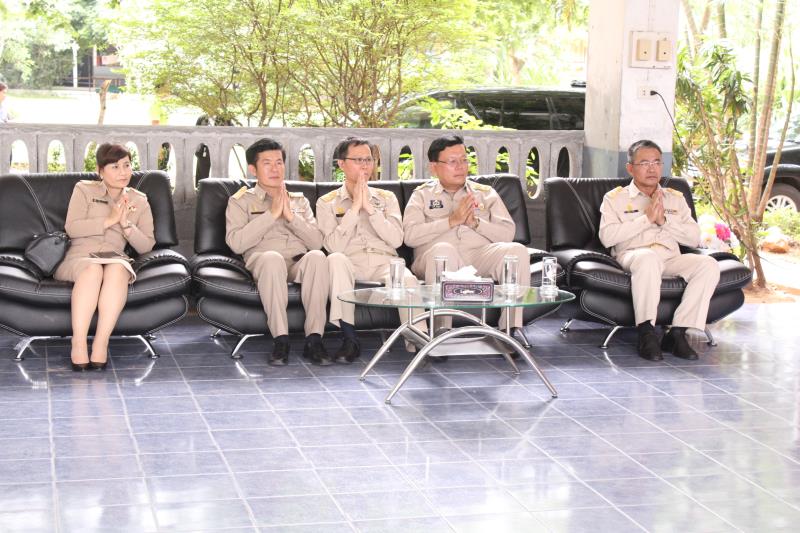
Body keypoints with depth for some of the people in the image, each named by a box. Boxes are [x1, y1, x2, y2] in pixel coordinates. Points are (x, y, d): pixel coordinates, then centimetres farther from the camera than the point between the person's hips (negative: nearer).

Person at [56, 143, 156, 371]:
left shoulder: (139, 201, 18)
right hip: (78, 257, -1)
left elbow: (146, 246, 10)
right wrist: (109, 220, -7)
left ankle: (101, 343, -42)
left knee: (117, 269, -37)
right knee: (93, 269, -39)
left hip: (115, 259, 2)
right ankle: (78, 343, -43)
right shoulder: (84, 189, 13)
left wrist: (126, 223, -5)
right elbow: (72, 228, -2)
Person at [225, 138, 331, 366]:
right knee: (272, 257, -39)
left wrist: (290, 216, -2)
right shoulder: (240, 201, 17)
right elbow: (236, 242, -3)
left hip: (300, 264, 3)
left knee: (316, 256, -34)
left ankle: (314, 339, -36)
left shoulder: (300, 201, 27)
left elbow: (317, 242, 11)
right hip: (262, 262, -2)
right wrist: (272, 214, -4)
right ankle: (281, 339, -37)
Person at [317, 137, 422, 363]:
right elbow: (334, 246, -5)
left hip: (383, 261, 1)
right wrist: (355, 208, -5)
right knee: (336, 259, -36)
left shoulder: (386, 198, 19)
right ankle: (350, 339, -33)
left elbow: (396, 239, 1)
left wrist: (369, 207, -3)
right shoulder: (327, 202, 13)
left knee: (407, 279, -34)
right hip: (350, 263, -1)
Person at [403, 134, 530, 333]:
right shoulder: (422, 195, 17)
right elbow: (410, 236, -1)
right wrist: (452, 220, -6)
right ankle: (441, 333, -36)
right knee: (442, 249, -38)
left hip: (481, 256, 3)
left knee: (517, 250, -27)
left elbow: (507, 233, 11)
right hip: (438, 258, -3)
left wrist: (476, 223, -4)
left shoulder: (486, 193, 23)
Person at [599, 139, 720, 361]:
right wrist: (646, 218, -8)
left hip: (671, 259, 4)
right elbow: (607, 237, -5)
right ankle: (646, 333, -34)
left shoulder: (675, 198, 24)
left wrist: (664, 220, -2)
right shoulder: (615, 198, 13)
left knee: (709, 264, -25)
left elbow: (694, 238, 12)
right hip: (633, 255, -4)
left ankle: (678, 332, -26)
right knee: (648, 258, -40)